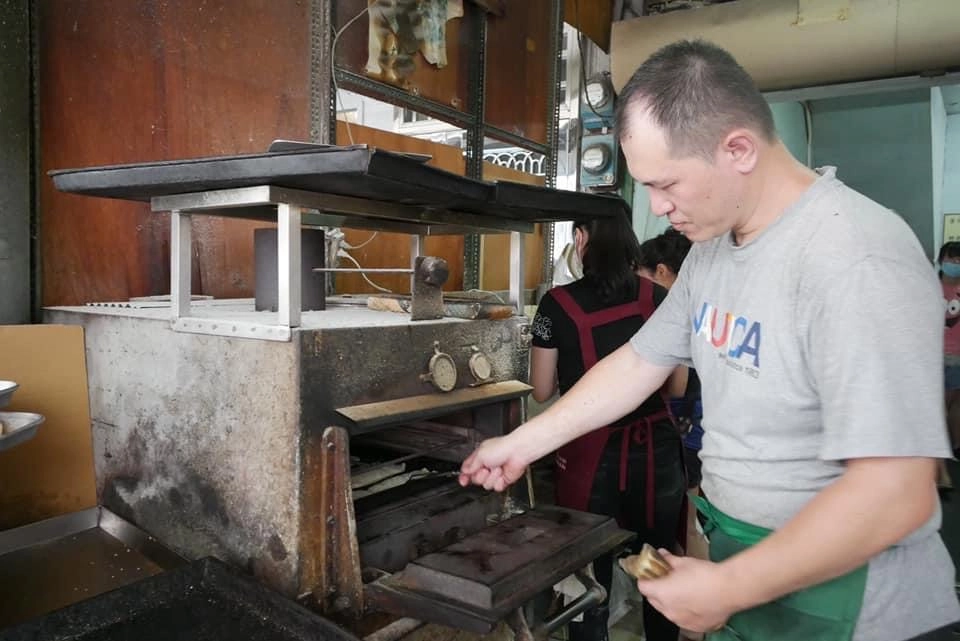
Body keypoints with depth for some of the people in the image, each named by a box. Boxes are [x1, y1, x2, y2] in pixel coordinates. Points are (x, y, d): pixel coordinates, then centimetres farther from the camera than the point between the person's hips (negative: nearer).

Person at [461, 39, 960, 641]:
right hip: (742, 561, 8)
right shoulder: (711, 248, 2)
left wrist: (725, 589, -21)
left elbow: (895, 494, -29)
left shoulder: (856, 258, -26)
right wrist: (521, 445, 9)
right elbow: (639, 363, 9)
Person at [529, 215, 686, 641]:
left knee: (590, 579, 13)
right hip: (655, 450, 3)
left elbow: (542, 391, 0)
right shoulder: (657, 298, 0)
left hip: (591, 454, -3)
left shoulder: (558, 304, -8)